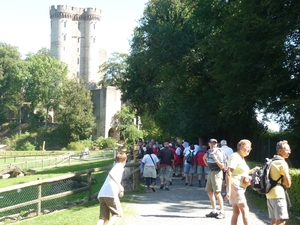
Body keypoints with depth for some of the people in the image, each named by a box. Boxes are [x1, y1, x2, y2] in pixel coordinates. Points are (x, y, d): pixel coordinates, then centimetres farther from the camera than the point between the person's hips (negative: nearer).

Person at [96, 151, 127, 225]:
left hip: (101, 194, 8)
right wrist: (119, 185, -24)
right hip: (111, 194, -8)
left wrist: (119, 191, 51)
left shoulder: (116, 166, 28)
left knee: (103, 217, 7)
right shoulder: (119, 166, 2)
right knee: (118, 213, 5)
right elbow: (111, 173, -20)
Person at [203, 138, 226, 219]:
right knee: (209, 192, 10)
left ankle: (222, 212, -6)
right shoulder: (208, 151, 6)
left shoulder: (218, 153, -14)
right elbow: (204, 158, 30)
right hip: (210, 172, 8)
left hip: (217, 173, -8)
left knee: (217, 193, -12)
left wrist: (216, 159, -29)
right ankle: (214, 211, 19)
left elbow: (222, 166, -16)